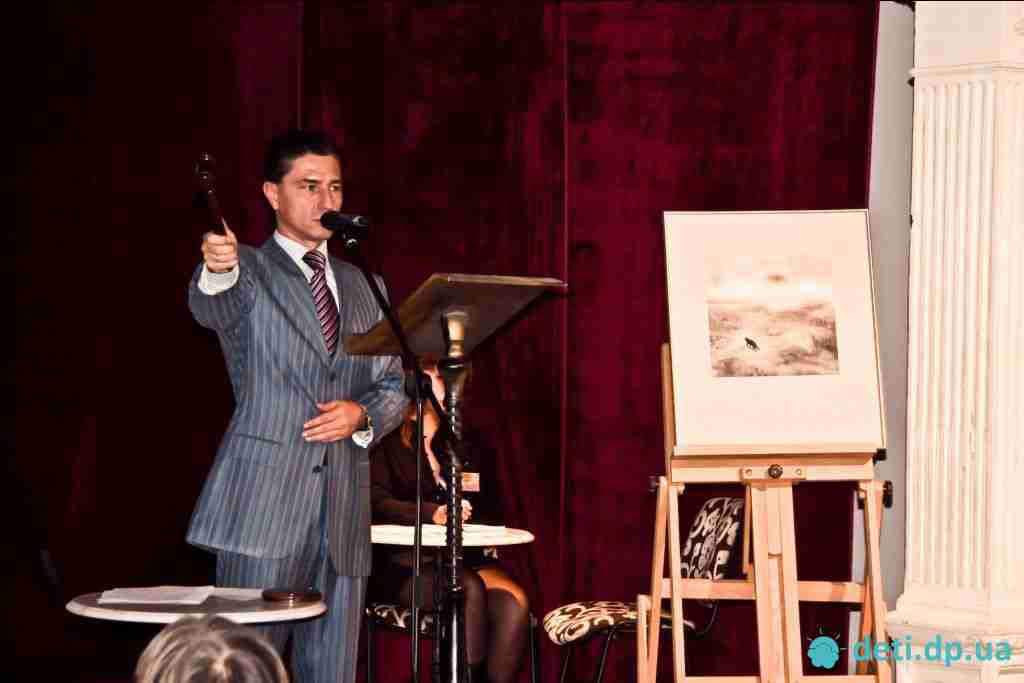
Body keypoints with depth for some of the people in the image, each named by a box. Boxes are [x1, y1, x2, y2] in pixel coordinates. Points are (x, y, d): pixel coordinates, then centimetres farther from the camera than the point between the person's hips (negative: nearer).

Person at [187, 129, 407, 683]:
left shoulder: (364, 288, 20)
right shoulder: (248, 272, 3)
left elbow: (393, 388, 20)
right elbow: (210, 307, -19)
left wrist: (362, 414, -3)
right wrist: (217, 270, -43)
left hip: (343, 511, 5)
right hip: (264, 505, -5)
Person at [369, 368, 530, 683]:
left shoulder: (472, 447, 19)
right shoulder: (387, 445, 6)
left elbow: (492, 513, 18)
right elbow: (377, 503, -10)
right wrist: (433, 514, -26)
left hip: (466, 559, 3)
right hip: (403, 565, -3)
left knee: (513, 601, -27)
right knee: (469, 589, -33)